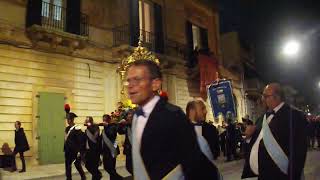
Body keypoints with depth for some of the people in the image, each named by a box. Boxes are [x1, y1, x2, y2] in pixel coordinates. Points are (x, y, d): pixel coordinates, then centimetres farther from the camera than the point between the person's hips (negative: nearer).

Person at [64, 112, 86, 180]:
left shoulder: (77, 129, -15)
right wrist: (65, 149, 13)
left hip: (75, 152, -7)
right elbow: (66, 140, 16)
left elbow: (81, 141, -16)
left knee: (77, 165, 6)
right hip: (68, 151, 7)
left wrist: (79, 152, -18)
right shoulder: (67, 129, 8)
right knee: (67, 166, 9)